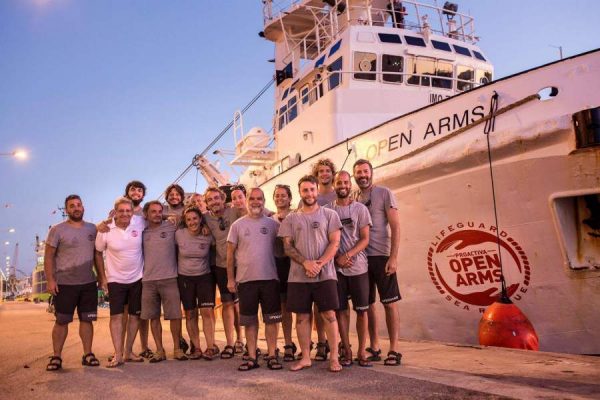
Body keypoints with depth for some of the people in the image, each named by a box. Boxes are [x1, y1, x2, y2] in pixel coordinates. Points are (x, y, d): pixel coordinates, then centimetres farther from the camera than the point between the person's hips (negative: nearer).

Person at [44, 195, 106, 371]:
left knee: (87, 319, 7)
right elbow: (49, 256, -4)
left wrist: (102, 277, 8)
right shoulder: (57, 230, -3)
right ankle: (56, 356, 13)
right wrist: (50, 280, -12)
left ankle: (88, 354, 16)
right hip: (64, 284, -3)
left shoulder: (92, 229, 8)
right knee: (61, 321, 3)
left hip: (89, 283, 3)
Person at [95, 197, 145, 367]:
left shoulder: (140, 222, -10)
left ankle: (128, 352, 21)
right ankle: (118, 355, 1)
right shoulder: (105, 230, -12)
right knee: (116, 316, -5)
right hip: (116, 279, -2)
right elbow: (98, 253, 0)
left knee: (134, 315, 9)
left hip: (137, 278, 2)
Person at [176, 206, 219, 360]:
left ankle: (211, 346, -2)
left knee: (207, 311, -10)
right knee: (190, 314, 5)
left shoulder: (208, 236, -7)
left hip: (204, 277, -1)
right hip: (185, 278, 1)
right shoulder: (179, 234, -7)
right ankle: (196, 348, 14)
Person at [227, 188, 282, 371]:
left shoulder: (273, 224, 5)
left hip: (269, 278, 0)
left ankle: (272, 355, 15)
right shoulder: (238, 225, 4)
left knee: (271, 319, 4)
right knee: (250, 321, 8)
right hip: (245, 279, 0)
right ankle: (252, 357, 17)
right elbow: (230, 252, 5)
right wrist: (230, 278, 2)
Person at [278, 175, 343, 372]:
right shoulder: (291, 219, 9)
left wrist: (319, 264, -15)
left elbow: (334, 243, -2)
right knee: (302, 316, 6)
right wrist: (306, 263, -13)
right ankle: (305, 357, 16)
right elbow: (287, 246, 3)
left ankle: (334, 357, 7)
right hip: (298, 276, 2)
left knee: (329, 315, -2)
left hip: (325, 274, -2)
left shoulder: (330, 215, 4)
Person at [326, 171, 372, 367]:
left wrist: (348, 255, -15)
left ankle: (361, 351, 12)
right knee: (341, 310, 4)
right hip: (336, 268, 1)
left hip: (358, 267, 0)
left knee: (362, 310, 2)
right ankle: (346, 350, 14)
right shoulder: (327, 210, 5)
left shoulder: (360, 209, 3)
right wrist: (337, 258, -10)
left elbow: (365, 239, -1)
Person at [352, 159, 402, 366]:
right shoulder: (353, 198, 11)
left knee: (390, 303, 0)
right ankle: (374, 348, 20)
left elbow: (395, 227, -5)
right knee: (367, 304, 9)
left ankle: (394, 350, 8)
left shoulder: (384, 193, -1)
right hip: (360, 257, 4)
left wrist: (393, 257, -13)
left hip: (381, 256, -4)